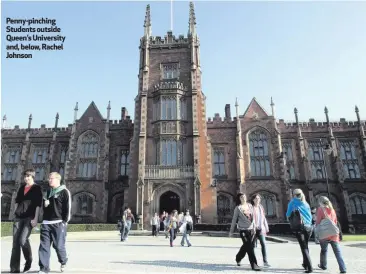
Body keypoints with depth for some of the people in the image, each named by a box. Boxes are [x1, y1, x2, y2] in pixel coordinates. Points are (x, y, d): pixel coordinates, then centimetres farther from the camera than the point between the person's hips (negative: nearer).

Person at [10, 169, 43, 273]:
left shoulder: (37, 188, -3)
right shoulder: (22, 187, 14)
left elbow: (38, 205, -7)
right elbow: (17, 201, 19)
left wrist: (35, 218, -14)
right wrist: (14, 214, 12)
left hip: (29, 218, -5)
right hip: (18, 218, 6)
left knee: (23, 240, -16)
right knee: (15, 242, 3)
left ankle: (29, 260, 11)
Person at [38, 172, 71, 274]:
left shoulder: (64, 192, -4)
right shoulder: (48, 192, 17)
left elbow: (68, 207, -8)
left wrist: (65, 221, -13)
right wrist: (44, 203, 6)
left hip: (58, 223, -6)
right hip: (46, 223, 6)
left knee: (58, 245, 0)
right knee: (44, 246, 1)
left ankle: (63, 262, 26)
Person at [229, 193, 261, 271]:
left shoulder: (250, 205, 9)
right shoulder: (238, 208, -4)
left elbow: (253, 217, 16)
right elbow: (234, 220, 0)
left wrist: (254, 227, 15)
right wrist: (231, 231, 2)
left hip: (251, 230, 5)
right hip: (243, 230, -5)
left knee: (246, 247, 15)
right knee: (250, 248, -7)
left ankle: (238, 258, 37)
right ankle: (254, 265, 3)